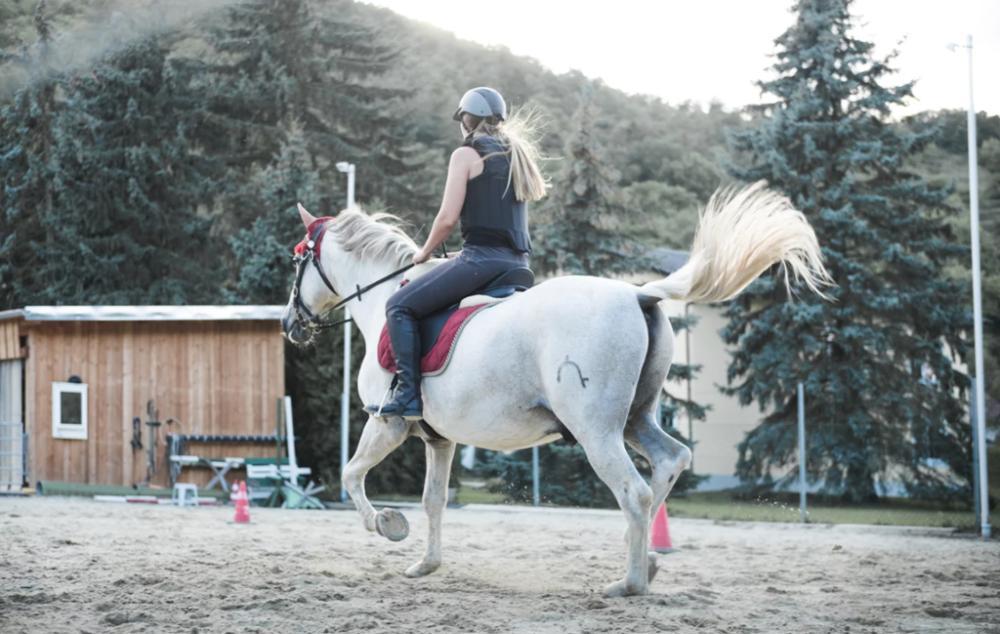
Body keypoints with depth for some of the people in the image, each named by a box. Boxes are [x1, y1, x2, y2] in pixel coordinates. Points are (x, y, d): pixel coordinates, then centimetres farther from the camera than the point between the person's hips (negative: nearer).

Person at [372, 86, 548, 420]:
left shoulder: (466, 154, -2)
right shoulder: (517, 153, 21)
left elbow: (448, 218, -8)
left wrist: (425, 252, 9)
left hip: (481, 257, -8)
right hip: (518, 263, 8)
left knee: (400, 306, -3)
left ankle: (408, 394, -14)